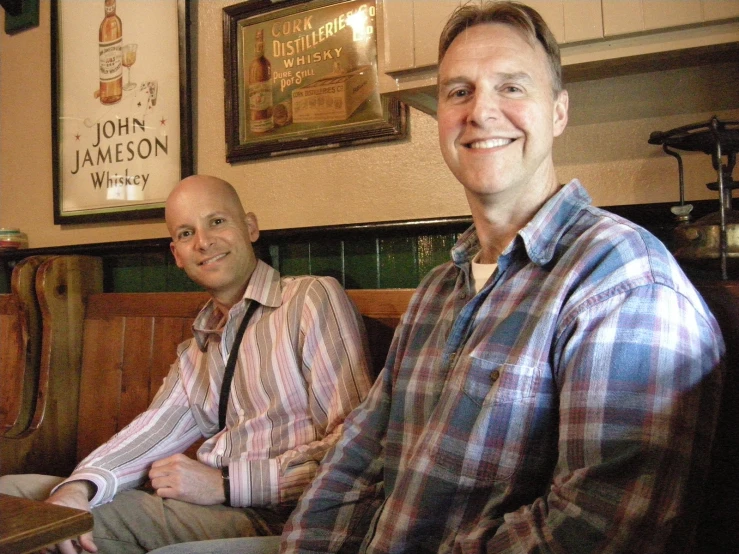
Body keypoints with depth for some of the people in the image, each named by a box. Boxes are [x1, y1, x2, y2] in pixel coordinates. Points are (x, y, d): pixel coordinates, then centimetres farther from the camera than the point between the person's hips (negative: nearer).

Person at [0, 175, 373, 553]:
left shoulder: (313, 298, -8)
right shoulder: (197, 351, 19)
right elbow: (155, 429, 4)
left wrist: (225, 484, -16)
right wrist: (78, 487, -16)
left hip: (273, 519, -6)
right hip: (210, 509, 7)